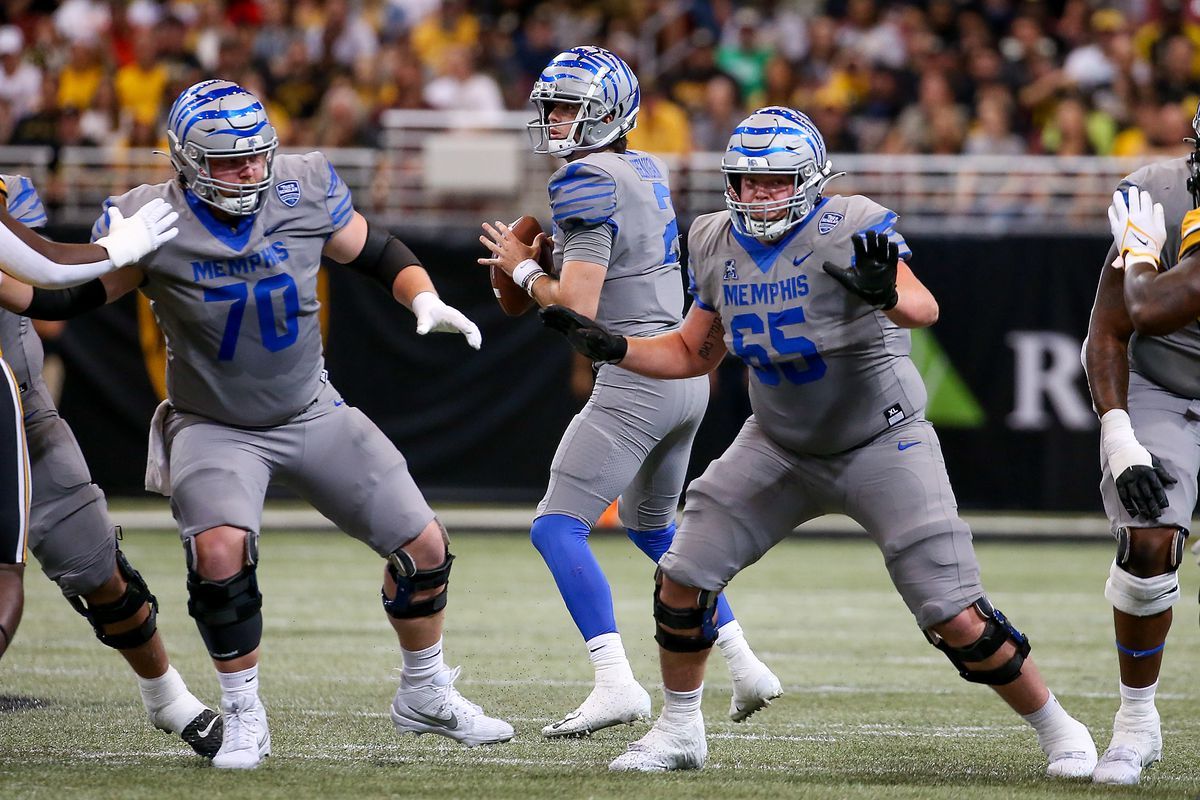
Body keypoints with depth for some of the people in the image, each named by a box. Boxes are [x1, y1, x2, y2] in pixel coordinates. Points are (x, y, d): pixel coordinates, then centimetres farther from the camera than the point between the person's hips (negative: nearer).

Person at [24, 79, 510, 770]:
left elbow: (376, 253, 3)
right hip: (215, 427, -3)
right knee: (220, 553, -30)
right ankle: (244, 719, -8)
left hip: (314, 414, 3)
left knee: (424, 549, 3)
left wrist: (425, 300, -14)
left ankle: (426, 697, 28)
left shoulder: (304, 193, -12)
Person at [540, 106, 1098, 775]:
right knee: (683, 579, -3)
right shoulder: (718, 245, 0)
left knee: (957, 620, -11)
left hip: (882, 447, -5)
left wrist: (886, 293, -57)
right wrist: (614, 348, -2)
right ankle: (679, 732, 18)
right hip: (779, 445, 5)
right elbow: (695, 353, 13)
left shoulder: (850, 228, -19)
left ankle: (1057, 729, 8)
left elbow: (924, 307, -35)